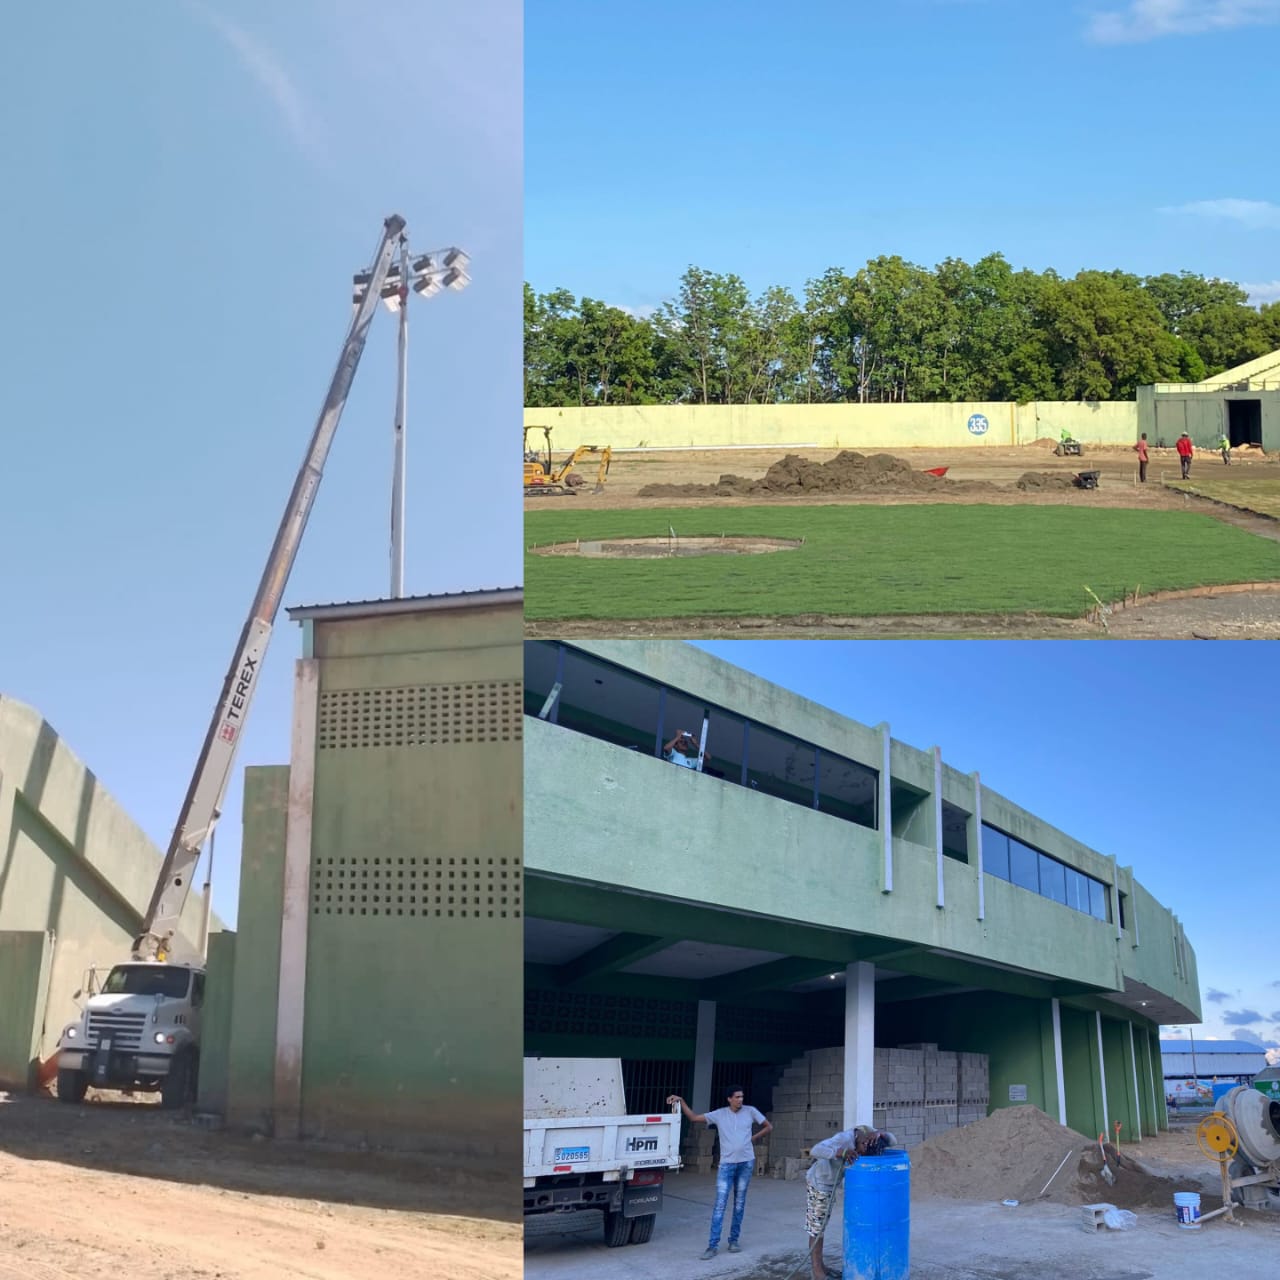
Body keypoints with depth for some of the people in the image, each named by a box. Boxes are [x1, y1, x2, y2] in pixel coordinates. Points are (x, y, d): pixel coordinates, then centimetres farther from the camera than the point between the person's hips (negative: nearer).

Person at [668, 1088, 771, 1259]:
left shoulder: (750, 1111, -1)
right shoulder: (719, 1114, -2)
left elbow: (768, 1126, 11)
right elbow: (694, 1118, -1)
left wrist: (754, 1138, 2)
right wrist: (681, 1101, -11)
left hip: (746, 1163, 1)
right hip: (726, 1164, -1)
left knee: (739, 1203, 8)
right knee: (720, 1204, -7)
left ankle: (734, 1239, 20)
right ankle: (713, 1245, -7)